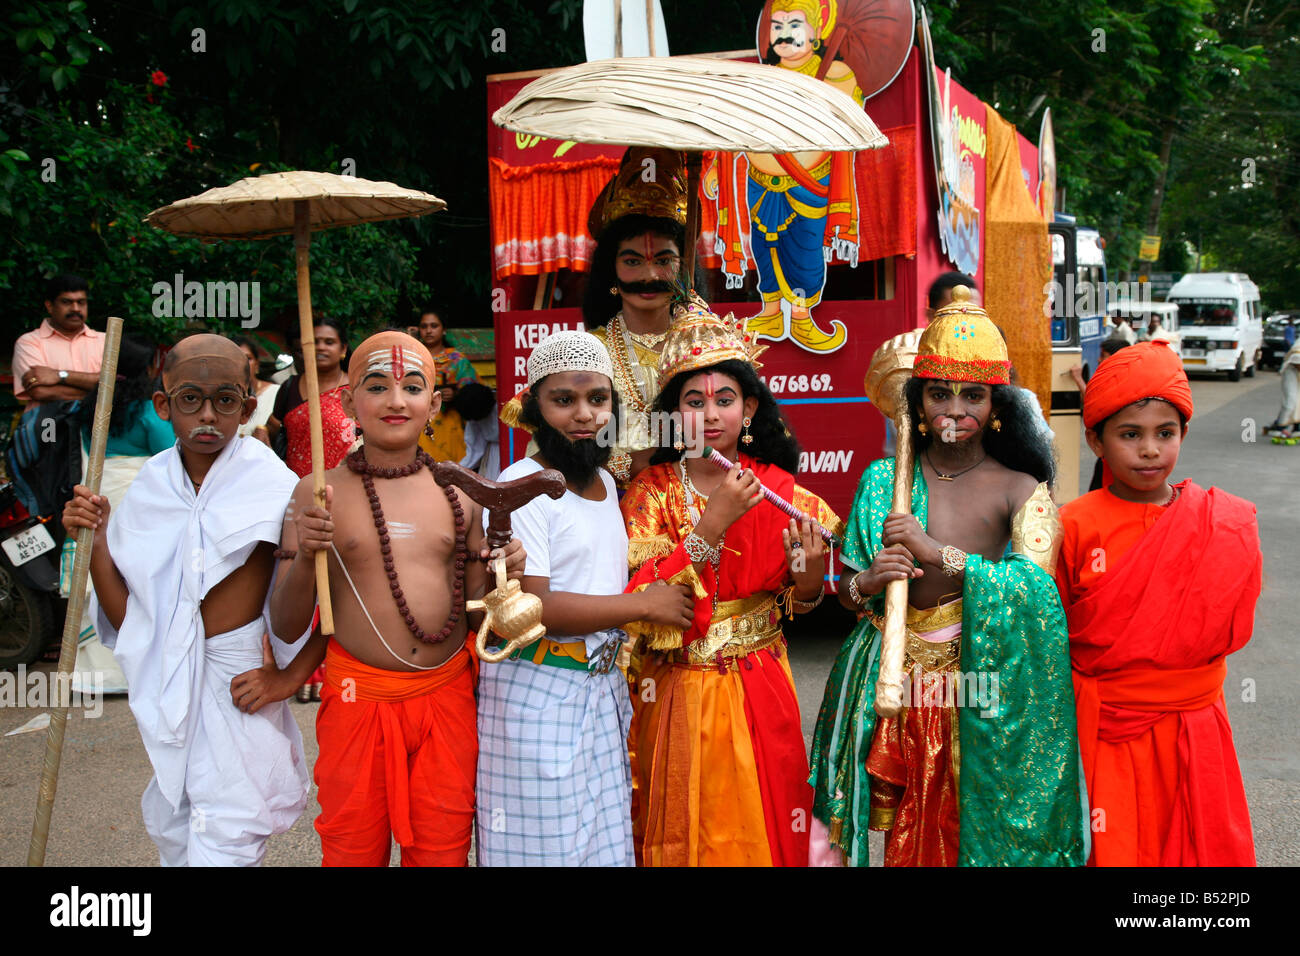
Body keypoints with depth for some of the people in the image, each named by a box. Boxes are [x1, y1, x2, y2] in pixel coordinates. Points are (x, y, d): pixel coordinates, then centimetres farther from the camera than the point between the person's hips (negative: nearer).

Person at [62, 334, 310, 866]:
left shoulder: (272, 486, -11)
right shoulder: (149, 488, 2)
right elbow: (124, 618, 3)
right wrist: (95, 539, -6)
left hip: (238, 680, -5)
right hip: (166, 678, 5)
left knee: (223, 843, -6)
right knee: (170, 828, 18)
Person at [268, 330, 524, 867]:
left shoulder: (460, 491, 4)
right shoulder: (317, 494, -3)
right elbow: (286, 627, -2)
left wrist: (506, 579, -9)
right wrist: (304, 559, -19)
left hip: (447, 699, 2)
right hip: (357, 699, -2)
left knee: (443, 851, 10)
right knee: (353, 851, 10)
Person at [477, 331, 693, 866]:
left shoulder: (604, 481, 12)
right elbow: (529, 608, -22)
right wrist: (645, 605, -15)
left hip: (602, 688, 8)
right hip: (537, 695, -8)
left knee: (602, 838, 13)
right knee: (545, 844, 2)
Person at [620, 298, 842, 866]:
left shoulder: (780, 492, -2)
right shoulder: (649, 494, -6)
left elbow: (798, 605, 7)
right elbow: (637, 604, -20)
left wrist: (809, 578, -16)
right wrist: (712, 523, -25)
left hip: (759, 691, 1)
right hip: (676, 695, -1)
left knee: (762, 831, 11)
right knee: (684, 834, 10)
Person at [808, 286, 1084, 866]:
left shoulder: (1019, 491, -4)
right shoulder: (883, 480, 4)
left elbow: (1036, 589, -19)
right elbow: (844, 590, 8)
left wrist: (939, 553, -23)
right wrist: (867, 583, -15)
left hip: (977, 699, -2)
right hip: (892, 685, 2)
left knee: (968, 833, 6)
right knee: (905, 835, 9)